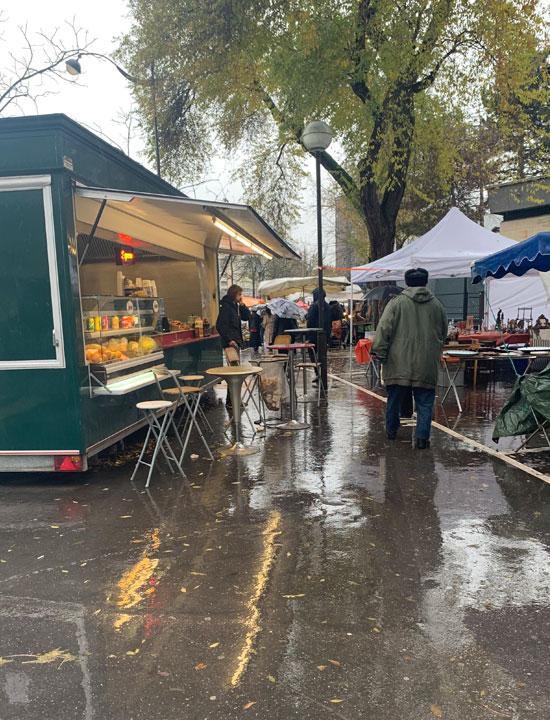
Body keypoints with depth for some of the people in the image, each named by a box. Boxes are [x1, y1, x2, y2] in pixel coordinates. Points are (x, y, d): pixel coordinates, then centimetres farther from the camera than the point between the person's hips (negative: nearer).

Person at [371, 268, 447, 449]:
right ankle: (422, 437, 4)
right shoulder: (437, 305, 8)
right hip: (427, 364, 1)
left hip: (399, 362, -1)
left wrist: (380, 352, -5)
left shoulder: (397, 302, -3)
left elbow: (384, 329, -9)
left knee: (394, 398, 14)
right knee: (425, 401, 8)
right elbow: (443, 334, 18)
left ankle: (391, 430, 29)